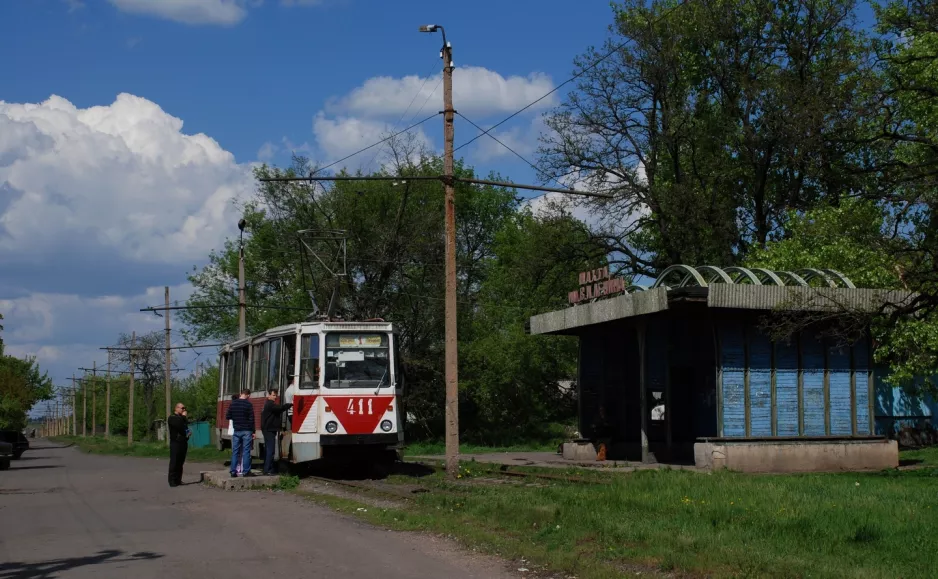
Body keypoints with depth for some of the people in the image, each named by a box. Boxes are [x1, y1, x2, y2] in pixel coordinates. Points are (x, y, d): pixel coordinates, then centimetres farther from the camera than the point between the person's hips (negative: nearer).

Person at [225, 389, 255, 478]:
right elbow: (251, 419, -9)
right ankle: (246, 471, -2)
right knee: (246, 451, -1)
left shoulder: (233, 404, 4)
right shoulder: (248, 404, -8)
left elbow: (227, 417, 8)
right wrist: (253, 432, -4)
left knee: (235, 451, 7)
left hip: (236, 431, 4)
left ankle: (233, 472, 7)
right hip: (246, 431, -4)